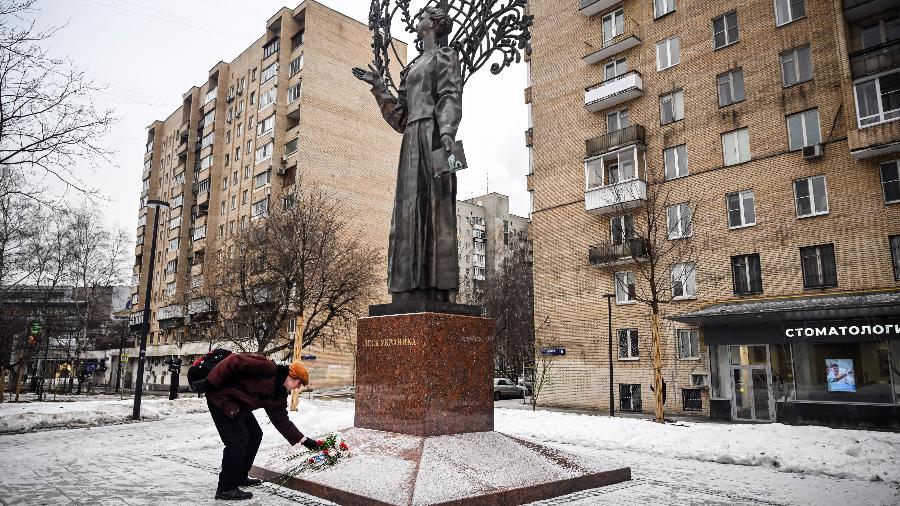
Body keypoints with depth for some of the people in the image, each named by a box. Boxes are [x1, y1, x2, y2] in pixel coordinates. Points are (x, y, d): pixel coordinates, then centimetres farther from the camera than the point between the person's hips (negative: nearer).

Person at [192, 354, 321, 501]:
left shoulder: (279, 394, 6)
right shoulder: (268, 368, -22)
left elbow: (282, 421, 9)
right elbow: (234, 361, -27)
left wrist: (304, 440, 5)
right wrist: (210, 382, -28)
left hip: (238, 405, 10)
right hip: (221, 397, -10)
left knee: (255, 435, 12)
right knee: (238, 440, -13)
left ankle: (240, 477, 27)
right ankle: (226, 488, -3)